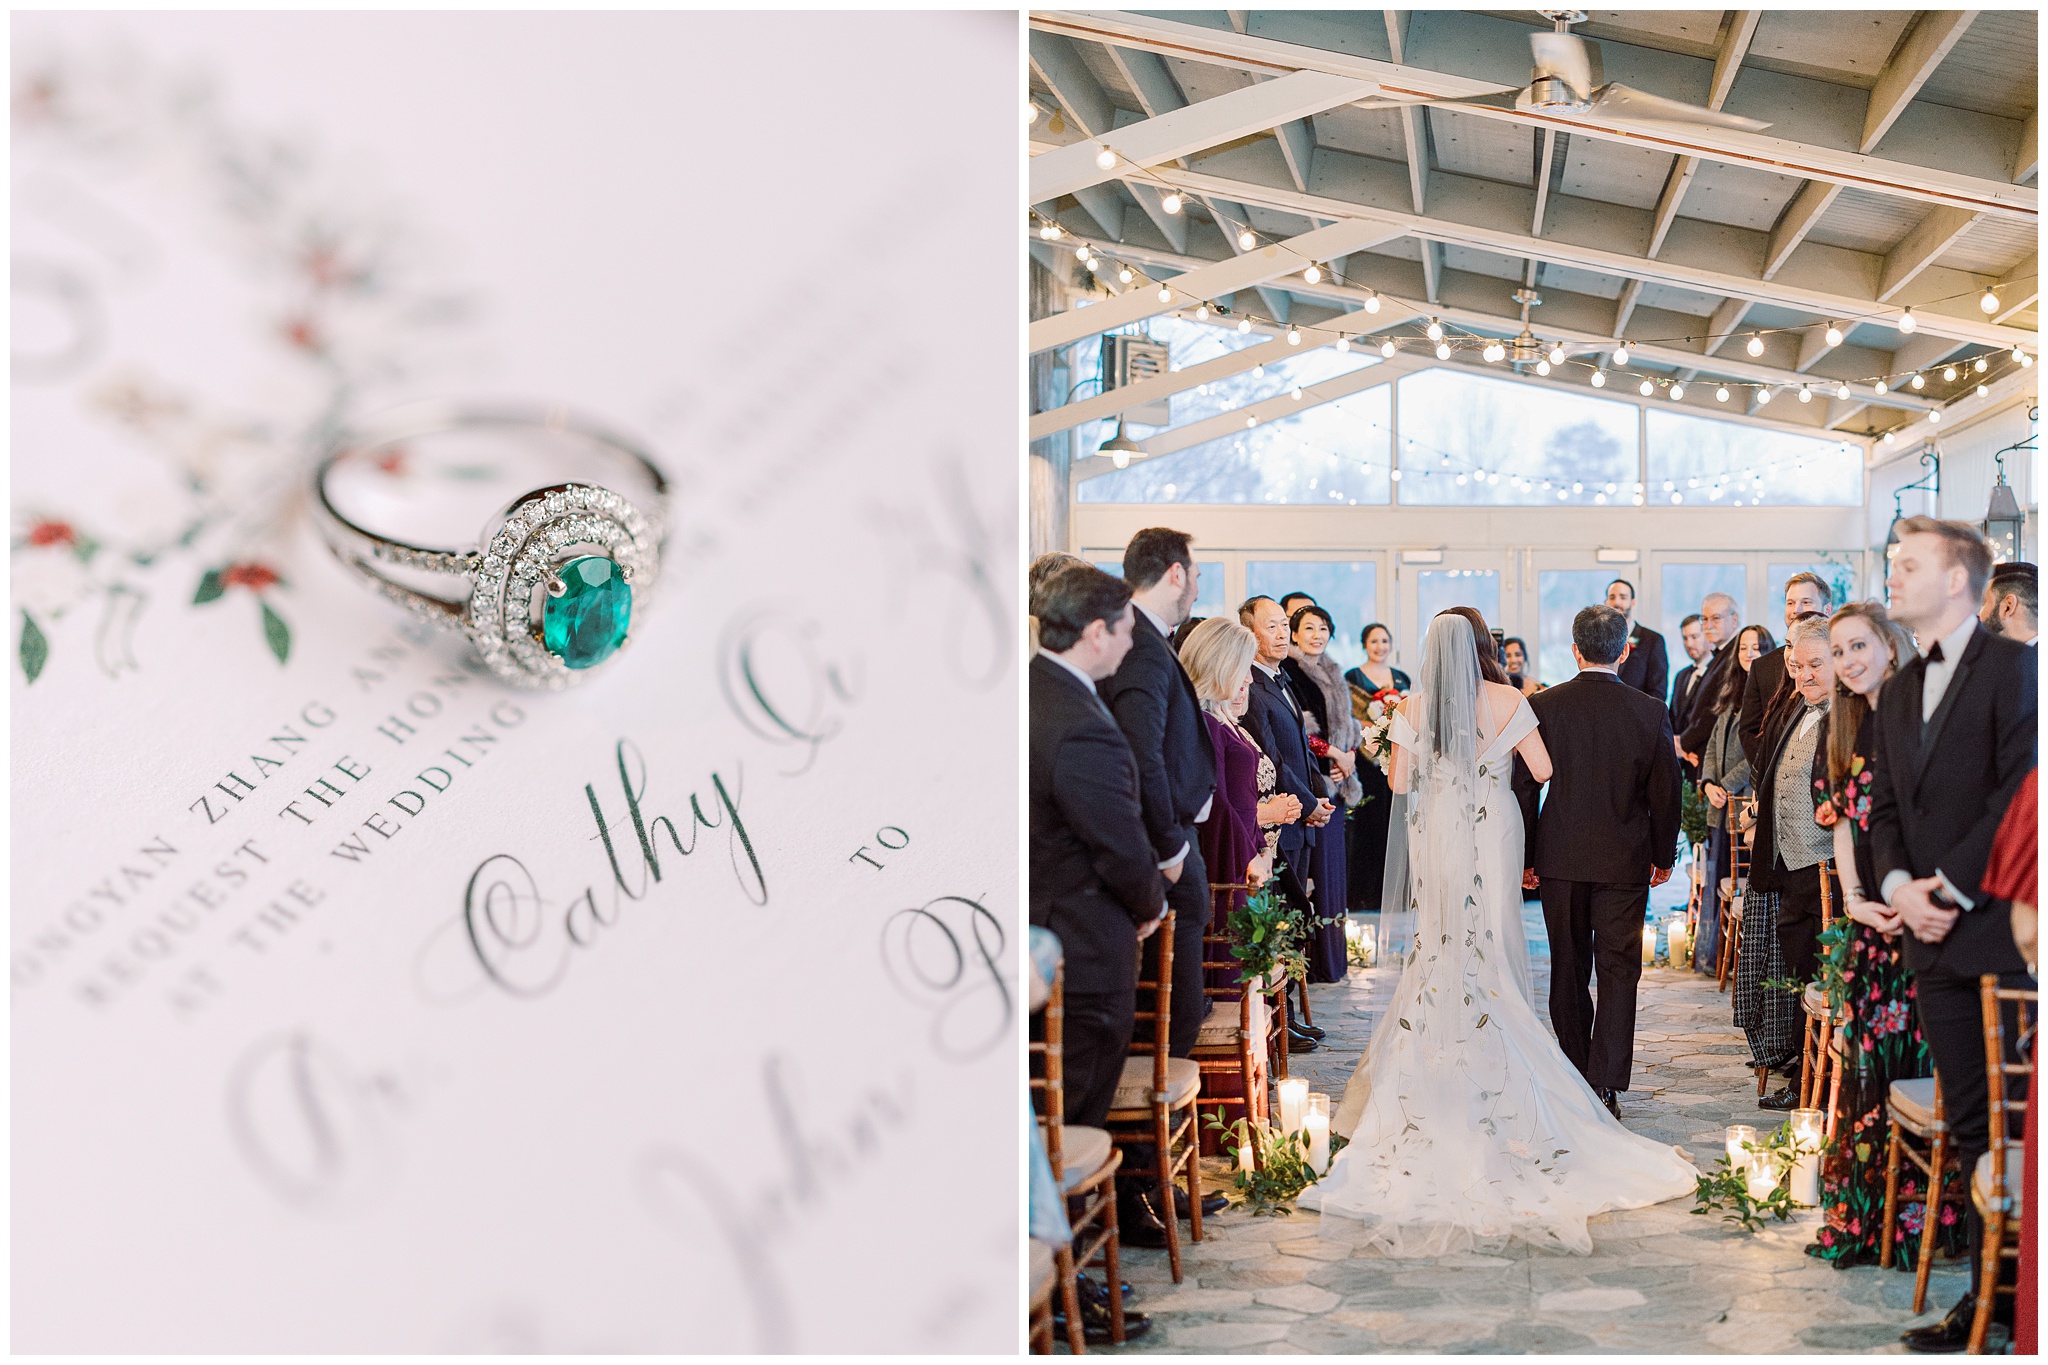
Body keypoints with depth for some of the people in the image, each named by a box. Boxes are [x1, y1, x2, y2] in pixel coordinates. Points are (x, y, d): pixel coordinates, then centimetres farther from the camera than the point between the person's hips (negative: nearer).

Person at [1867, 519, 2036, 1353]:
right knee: (1973, 1128, 10)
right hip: (1937, 940, 7)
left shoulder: (2012, 667, -5)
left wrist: (1951, 886, -14)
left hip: (2003, 932, -7)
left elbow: (2020, 790, -13)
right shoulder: (1897, 694, 19)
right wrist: (1899, 885, -1)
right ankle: (1993, 1297, 16)